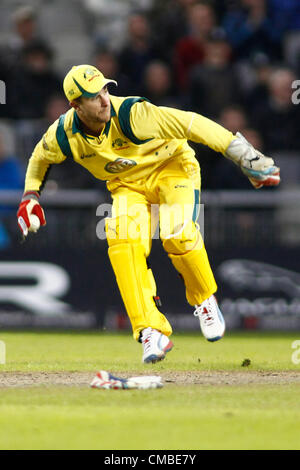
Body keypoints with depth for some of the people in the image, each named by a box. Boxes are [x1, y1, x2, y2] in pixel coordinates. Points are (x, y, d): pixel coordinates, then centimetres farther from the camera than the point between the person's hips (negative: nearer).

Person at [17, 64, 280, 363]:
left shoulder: (131, 114, -32)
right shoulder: (63, 135, -16)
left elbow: (192, 125, -34)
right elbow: (41, 157, 10)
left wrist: (248, 159, -36)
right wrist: (30, 196, 0)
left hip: (172, 168, -4)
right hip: (127, 186, 4)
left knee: (178, 234, -29)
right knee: (123, 240, -25)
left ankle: (205, 302, 1)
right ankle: (152, 332, -22)